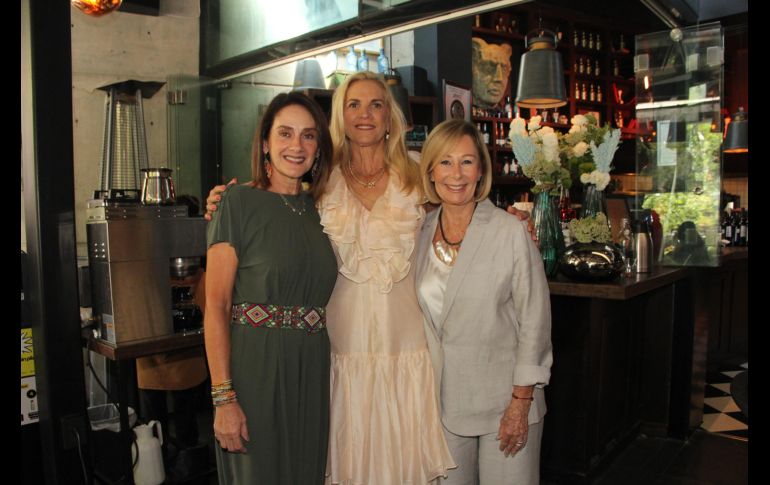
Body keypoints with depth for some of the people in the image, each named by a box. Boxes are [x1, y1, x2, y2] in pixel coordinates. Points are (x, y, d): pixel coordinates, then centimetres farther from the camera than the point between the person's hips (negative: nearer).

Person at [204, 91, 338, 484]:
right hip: (255, 367, -5)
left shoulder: (318, 208, 10)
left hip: (313, 371, 5)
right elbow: (216, 304, -11)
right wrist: (223, 397, -16)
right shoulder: (240, 202, -7)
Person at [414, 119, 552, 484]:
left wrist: (521, 403, -10)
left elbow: (534, 322, -10)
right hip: (442, 402, 4)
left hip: (503, 399, -3)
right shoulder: (420, 233, 1)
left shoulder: (511, 232, -13)